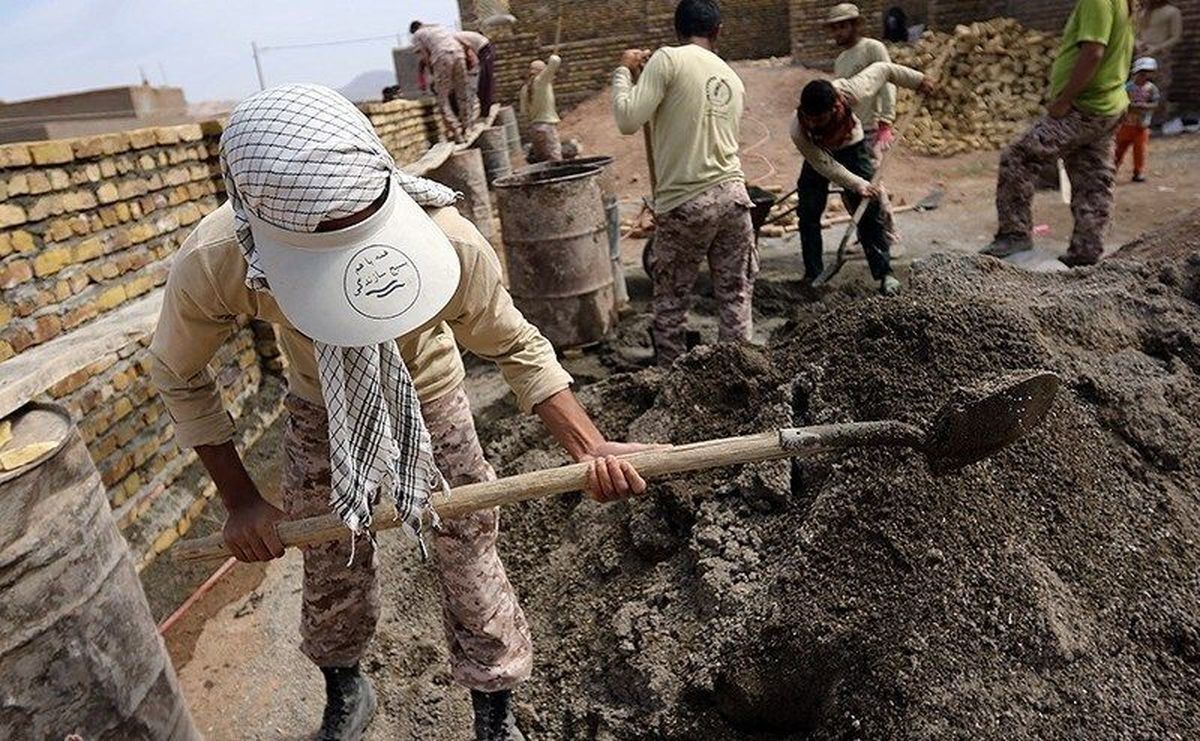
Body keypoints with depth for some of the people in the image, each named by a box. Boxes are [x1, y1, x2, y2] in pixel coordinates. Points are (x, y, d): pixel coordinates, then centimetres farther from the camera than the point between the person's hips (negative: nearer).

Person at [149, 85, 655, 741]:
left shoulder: (447, 241, -38)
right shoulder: (209, 265, -34)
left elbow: (515, 346, -21)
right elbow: (179, 376, -12)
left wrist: (590, 448, -33)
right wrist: (240, 500, -11)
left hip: (429, 403, -1)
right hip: (319, 412, 2)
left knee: (470, 559, 3)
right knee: (329, 569, 15)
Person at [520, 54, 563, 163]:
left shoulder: (525, 88, 10)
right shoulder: (541, 80, -8)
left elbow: (524, 112, 13)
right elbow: (555, 60, -17)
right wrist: (553, 57, 4)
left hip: (534, 127, 8)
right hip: (547, 126, -8)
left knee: (541, 162, 17)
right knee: (555, 162, -12)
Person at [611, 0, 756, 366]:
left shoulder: (668, 60, -4)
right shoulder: (732, 77, 16)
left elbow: (628, 120, -11)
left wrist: (624, 70, 6)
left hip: (685, 203, -5)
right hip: (733, 195, 5)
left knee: (671, 302, 8)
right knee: (736, 297, 12)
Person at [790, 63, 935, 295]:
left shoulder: (849, 93, -36)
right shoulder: (798, 130, -36)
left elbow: (881, 69, -17)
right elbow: (825, 165, -28)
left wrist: (917, 79, -6)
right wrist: (858, 185, -33)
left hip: (852, 148, 0)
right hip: (819, 154, 0)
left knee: (870, 212, -8)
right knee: (808, 213, -8)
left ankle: (884, 273, -4)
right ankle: (812, 274, 4)